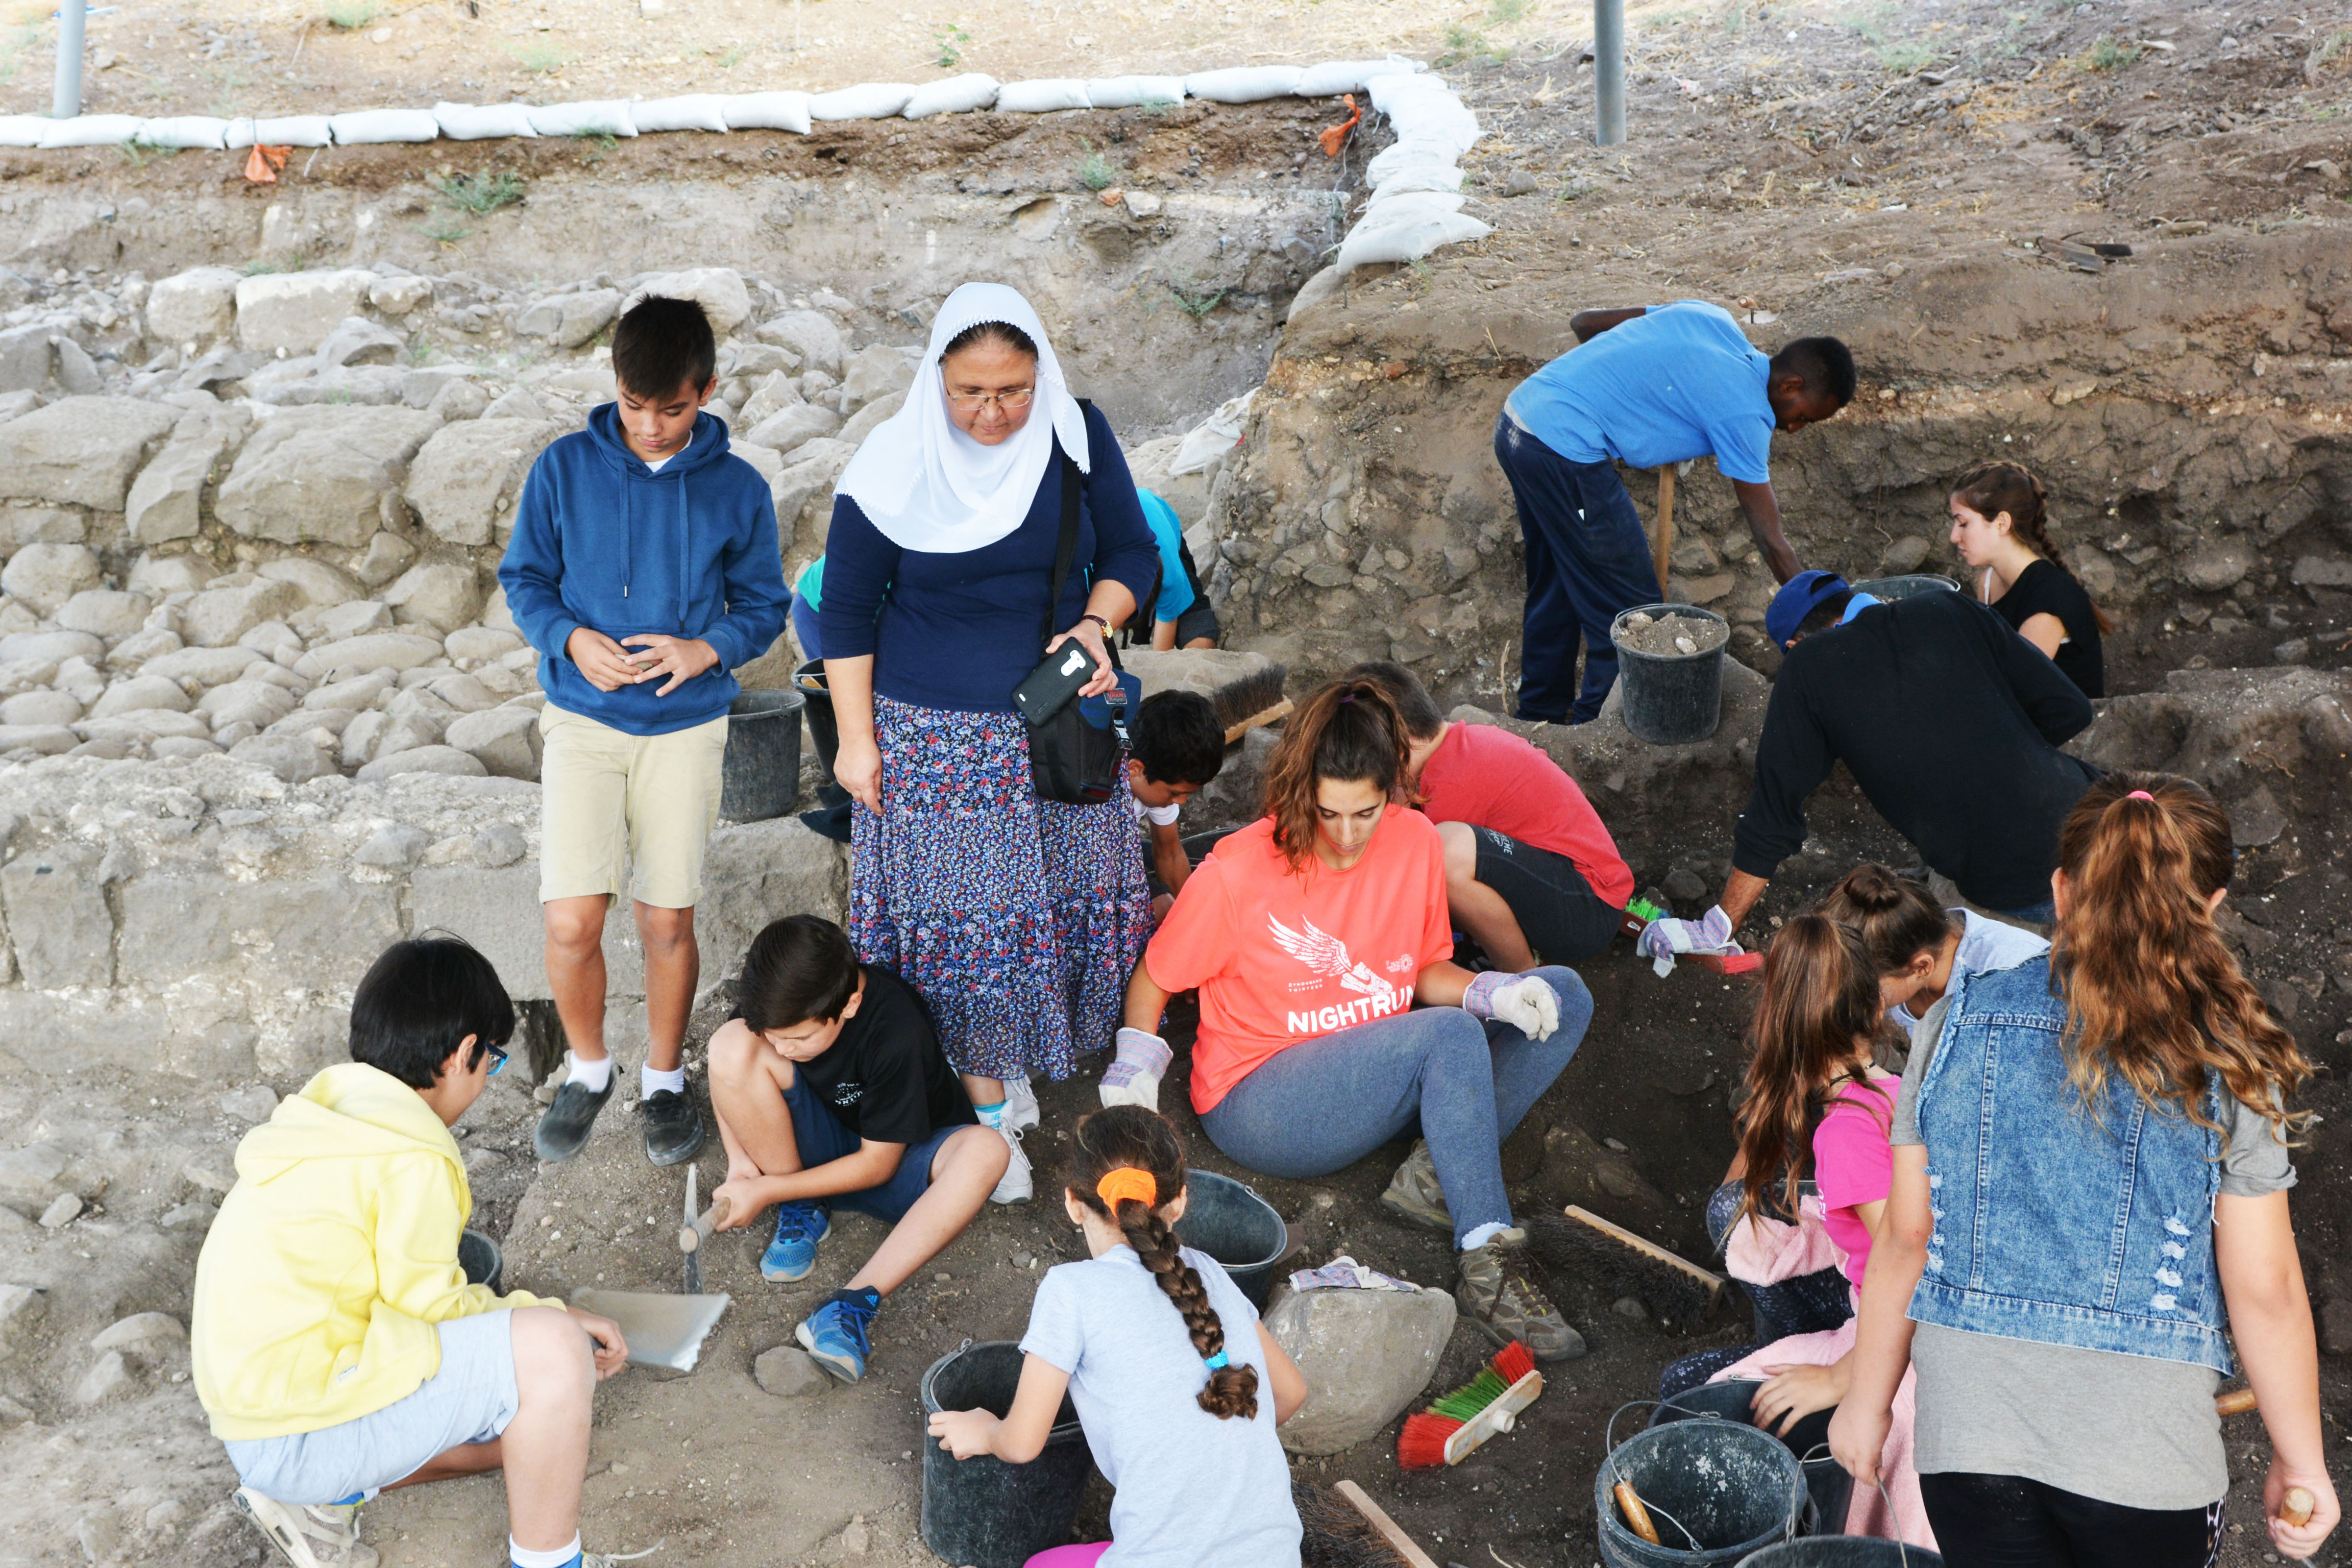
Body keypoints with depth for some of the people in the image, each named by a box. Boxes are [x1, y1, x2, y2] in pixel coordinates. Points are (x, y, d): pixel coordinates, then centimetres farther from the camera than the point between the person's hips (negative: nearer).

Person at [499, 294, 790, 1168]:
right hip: (582, 723, 0)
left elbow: (763, 607, 6)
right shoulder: (565, 468, -1)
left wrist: (706, 649, -14)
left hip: (686, 727, 0)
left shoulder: (737, 490, -1)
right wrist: (571, 638, -13)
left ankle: (663, 1079, 28)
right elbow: (524, 578, 6)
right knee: (571, 922, -8)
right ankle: (587, 1070, 19)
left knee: (668, 921, 5)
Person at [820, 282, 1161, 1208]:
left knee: (1072, 900, 7)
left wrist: (1098, 621, -15)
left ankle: (1020, 1055, 31)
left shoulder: (1078, 439, -5)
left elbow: (1130, 554, 6)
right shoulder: (893, 467, -11)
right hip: (935, 734, -3)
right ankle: (988, 1102, 17)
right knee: (961, 917, 0)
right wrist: (856, 740, -4)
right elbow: (846, 609, -3)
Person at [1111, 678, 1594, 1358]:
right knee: (1451, 1034, -31)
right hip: (1261, 1106, -6)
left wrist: (1495, 993, -10)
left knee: (1563, 998, -5)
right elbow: (1152, 982, -3)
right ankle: (1489, 1269, -28)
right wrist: (1136, 1077, -15)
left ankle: (1433, 1175, -18)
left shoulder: (1415, 840, -4)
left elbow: (1425, 970, 8)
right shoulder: (1236, 872, -16)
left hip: (1384, 1069, 7)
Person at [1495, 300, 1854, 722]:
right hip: (1564, 450, -10)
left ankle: (1543, 712, 37)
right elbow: (1771, 541, -7)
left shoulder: (1714, 319, 12)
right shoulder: (1744, 412, -10)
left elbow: (1584, 323, 18)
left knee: (1555, 587, 24)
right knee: (1631, 609, 1)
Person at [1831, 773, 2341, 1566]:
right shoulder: (2227, 1066, -7)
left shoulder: (1957, 1024, -2)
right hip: (2145, 1455, -1)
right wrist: (2299, 1463, 8)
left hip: (1967, 1435, 1)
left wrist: (1867, 1401, 13)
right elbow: (2265, 1290, -5)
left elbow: (1905, 1238, 2)